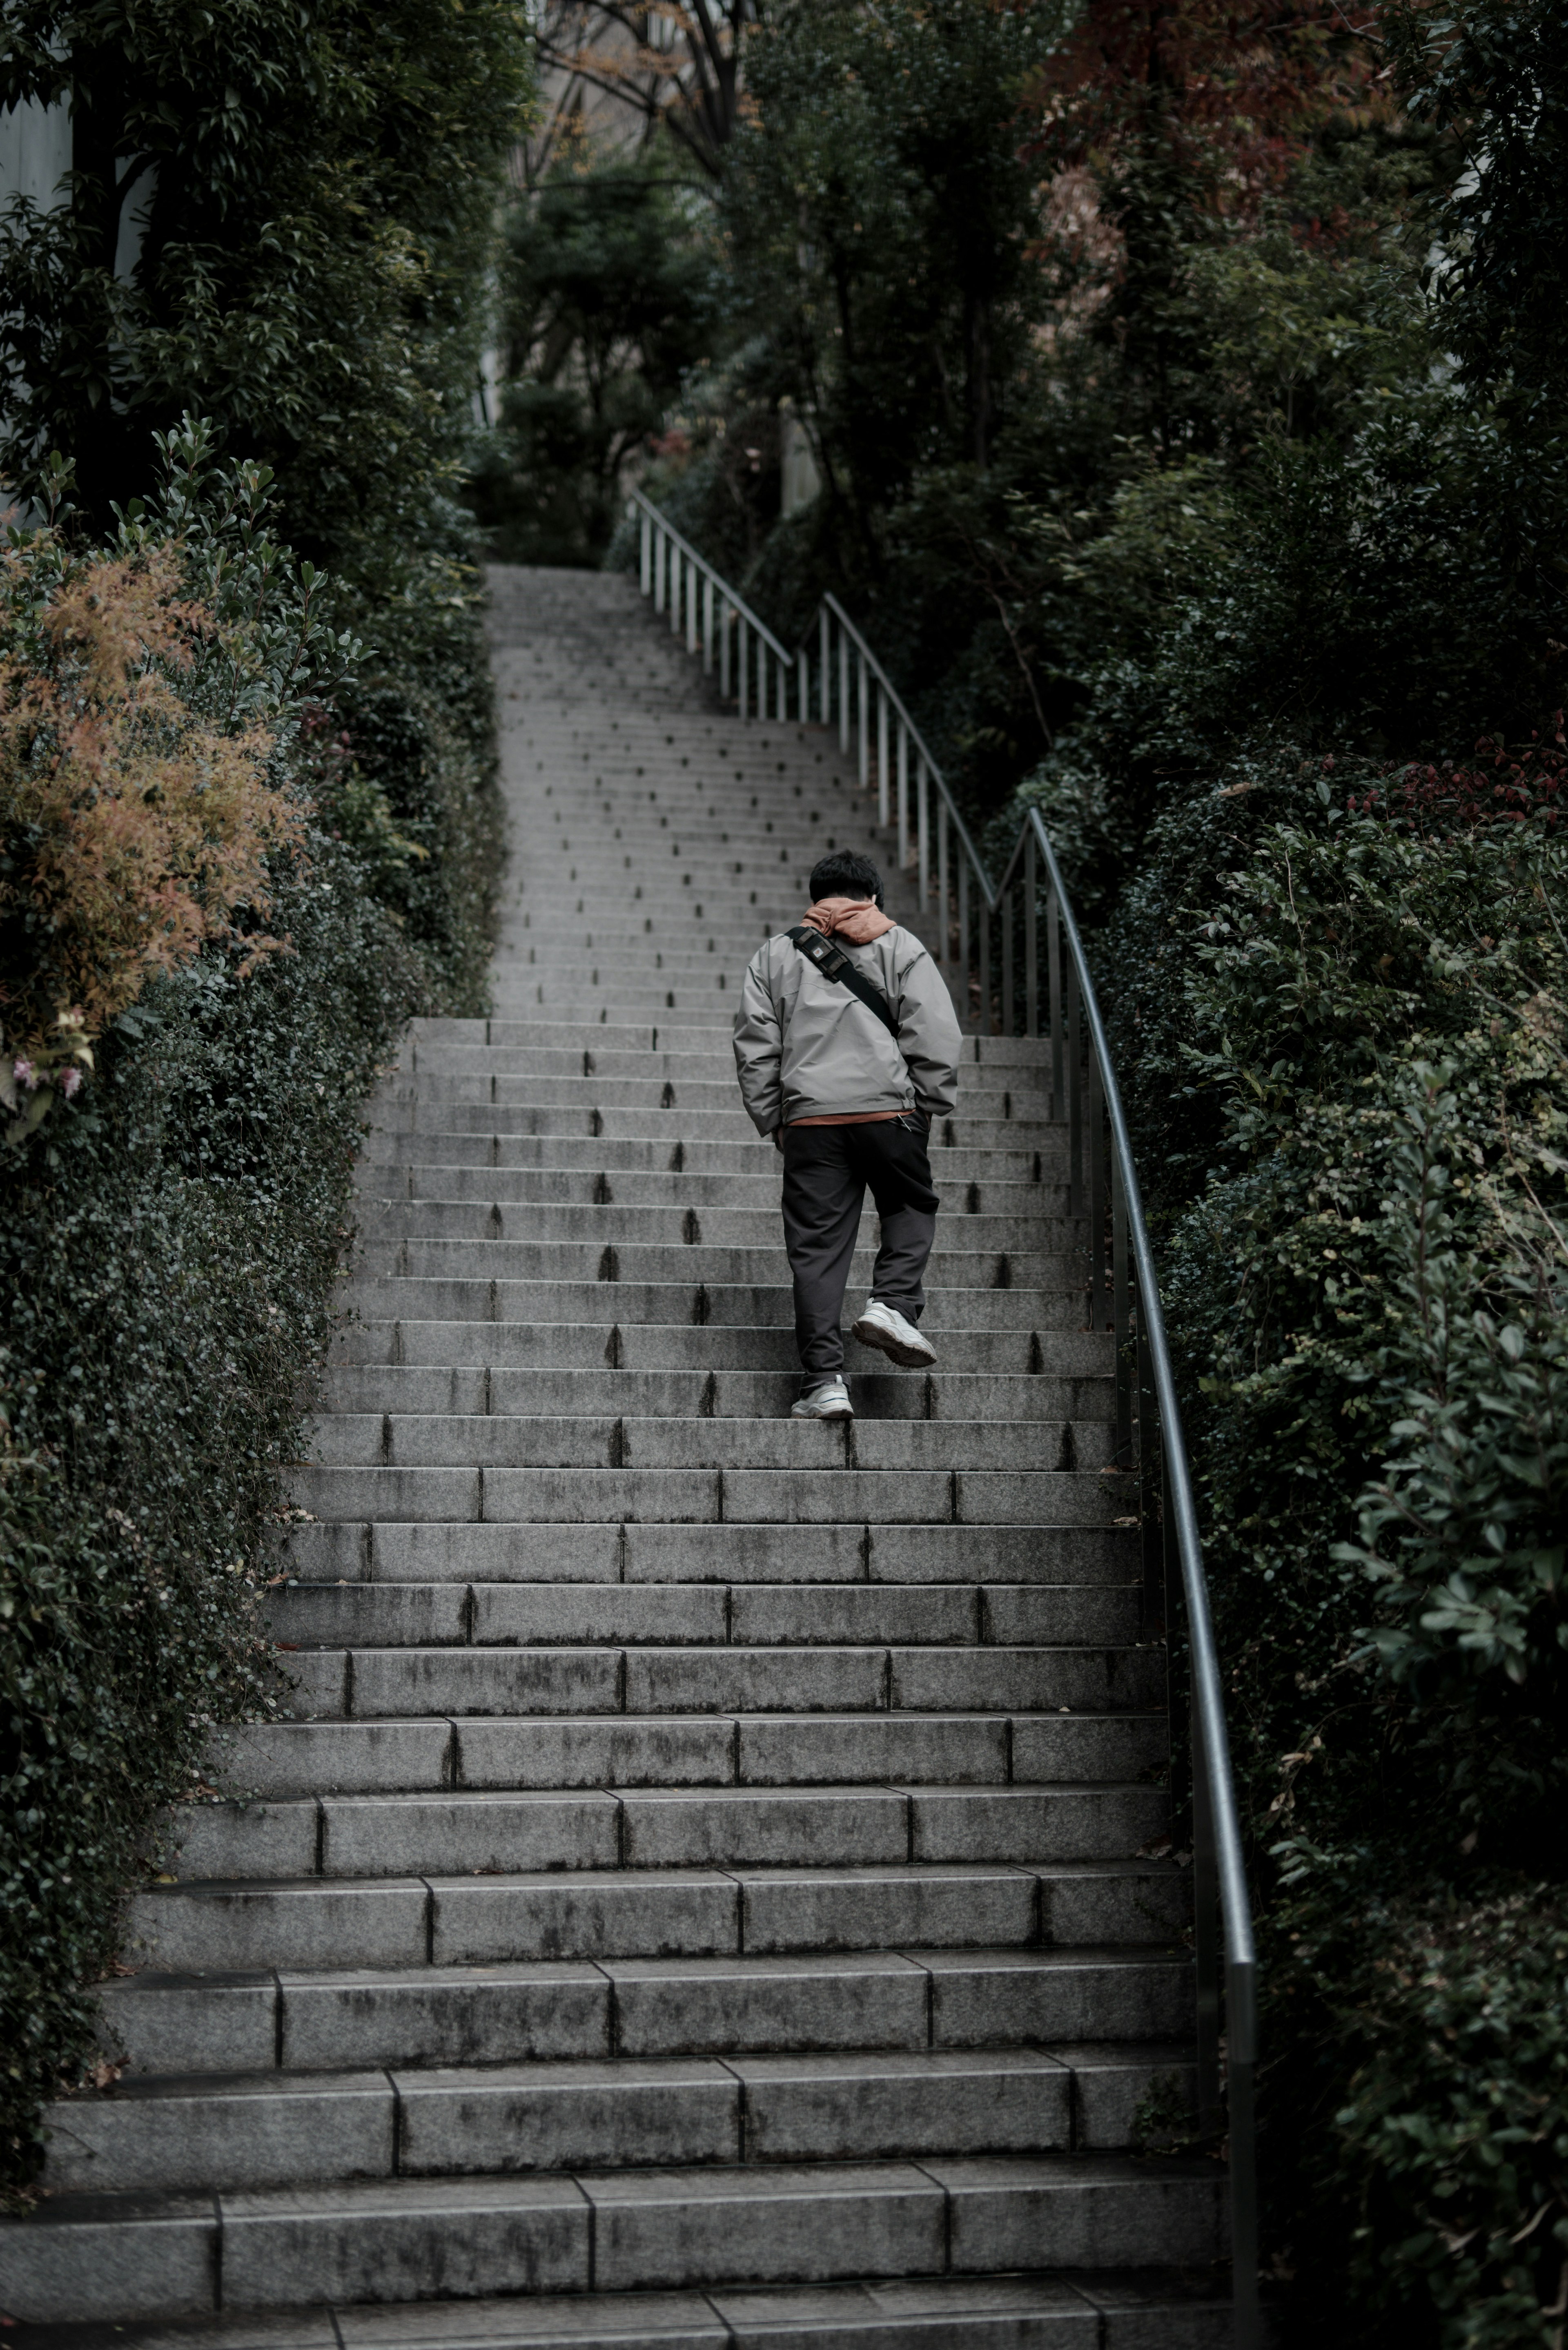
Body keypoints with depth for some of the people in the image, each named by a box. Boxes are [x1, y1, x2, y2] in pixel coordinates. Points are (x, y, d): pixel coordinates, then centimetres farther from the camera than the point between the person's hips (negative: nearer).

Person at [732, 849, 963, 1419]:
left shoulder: (774, 955, 14)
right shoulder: (900, 948, 7)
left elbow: (754, 1049, 10)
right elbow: (935, 1038, -1)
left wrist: (772, 1122, 15)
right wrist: (930, 1107, 9)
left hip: (809, 1117, 2)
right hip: (889, 1109, -1)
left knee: (817, 1248, 3)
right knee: (911, 1207, 21)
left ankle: (824, 1380, -1)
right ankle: (894, 1303, -2)